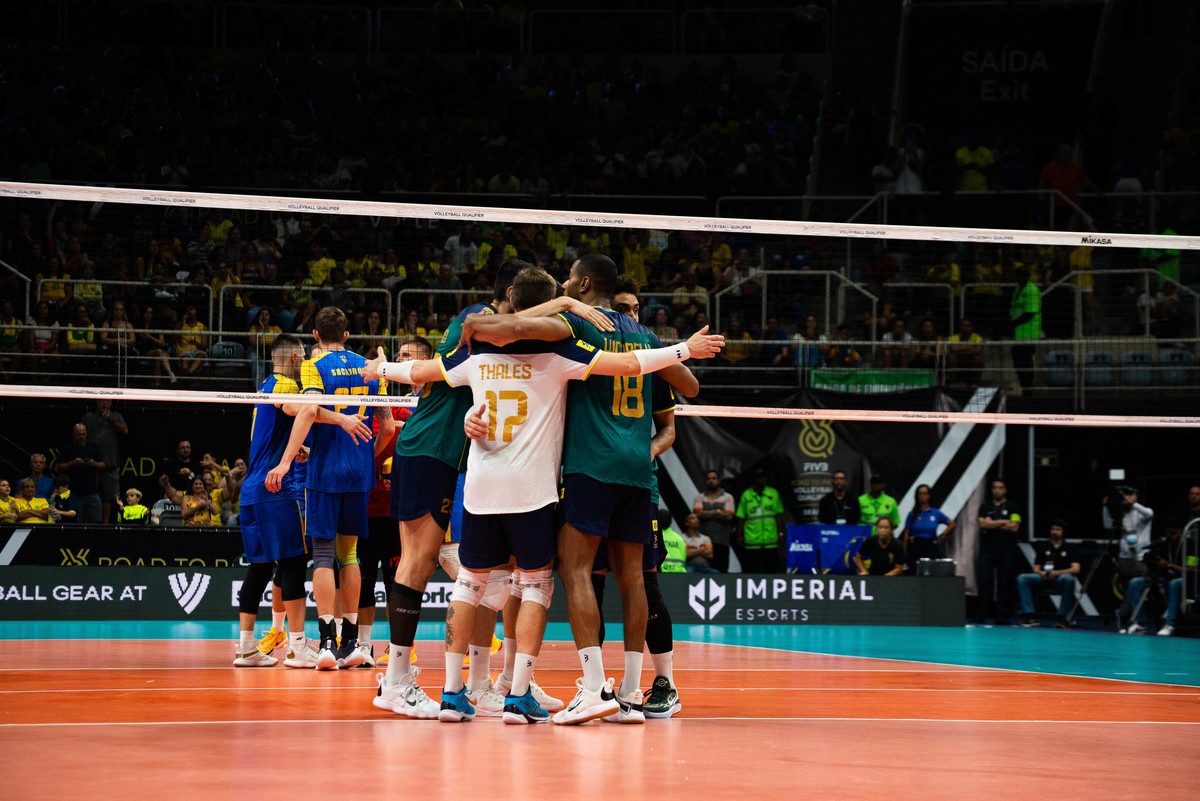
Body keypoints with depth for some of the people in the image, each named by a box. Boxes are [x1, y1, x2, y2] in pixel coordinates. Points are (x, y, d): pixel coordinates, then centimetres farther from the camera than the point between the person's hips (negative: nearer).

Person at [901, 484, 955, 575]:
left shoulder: (936, 513, 7)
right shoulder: (912, 514, 3)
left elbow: (951, 524, 17)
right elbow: (906, 534, 3)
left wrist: (941, 536, 7)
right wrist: (905, 553, -2)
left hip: (932, 547, 1)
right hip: (915, 548, -1)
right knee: (915, 574, -7)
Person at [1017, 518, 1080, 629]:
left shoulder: (1069, 548, 9)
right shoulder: (1043, 547, 18)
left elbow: (1075, 569, -5)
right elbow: (1036, 569, 14)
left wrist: (1056, 573, -18)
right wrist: (1042, 573, -12)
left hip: (1061, 577, -3)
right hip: (1044, 578, 3)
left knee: (1068, 578, -39)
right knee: (1022, 578, -21)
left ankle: (1061, 618, -34)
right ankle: (1030, 616, -29)